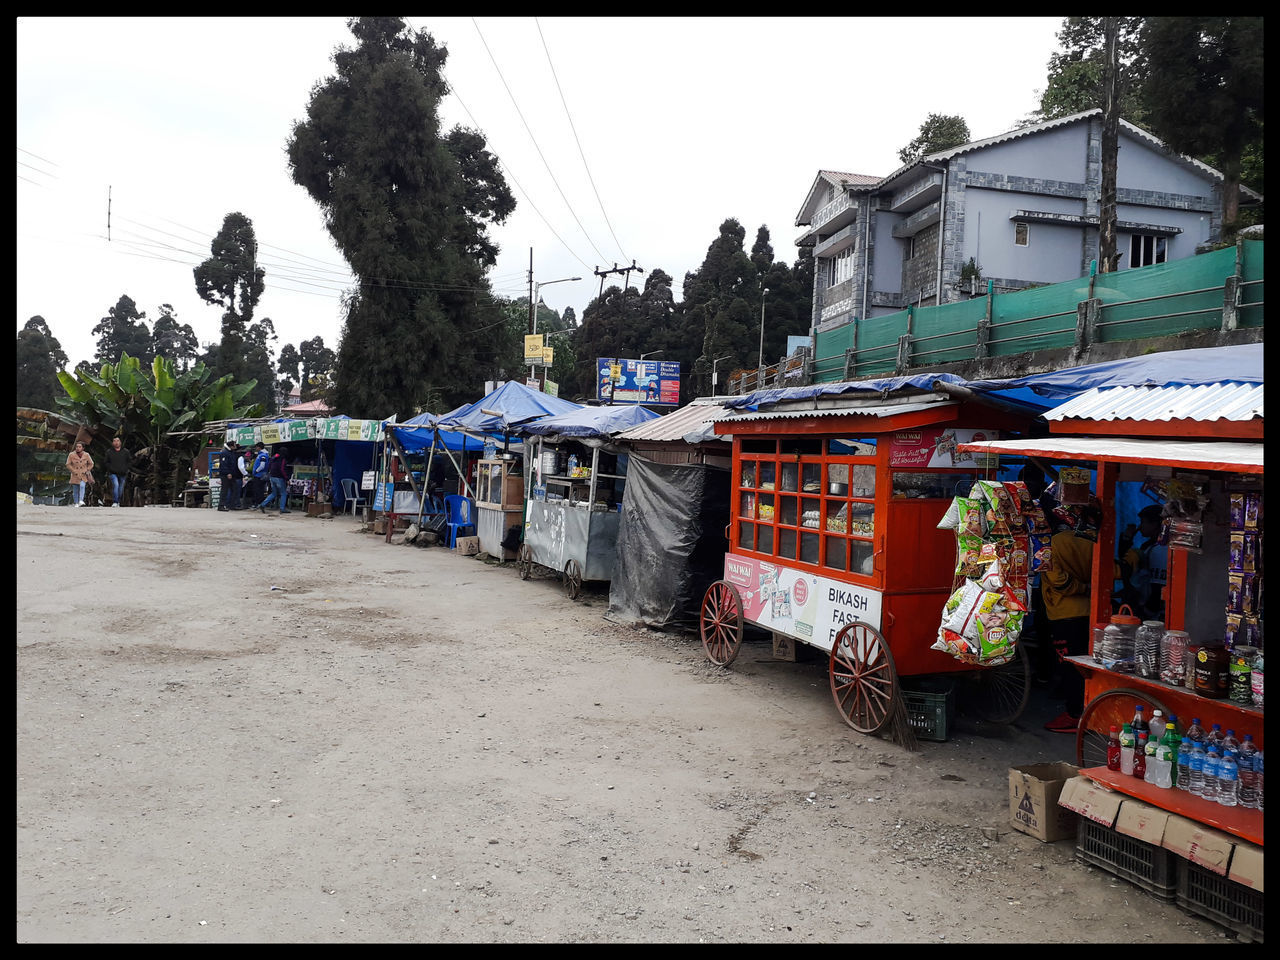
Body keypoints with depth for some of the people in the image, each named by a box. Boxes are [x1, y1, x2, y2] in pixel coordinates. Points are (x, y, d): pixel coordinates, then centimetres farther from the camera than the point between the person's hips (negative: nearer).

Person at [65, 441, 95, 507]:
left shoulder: (86, 455, 1)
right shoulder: (71, 455, -2)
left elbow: (91, 464, 12)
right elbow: (68, 465, 3)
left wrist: (86, 470, 1)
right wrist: (73, 471, -7)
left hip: (84, 475, -1)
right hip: (75, 476, 1)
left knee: (82, 486, -24)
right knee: (75, 490, 3)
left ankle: (81, 501, -29)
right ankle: (76, 503, 15)